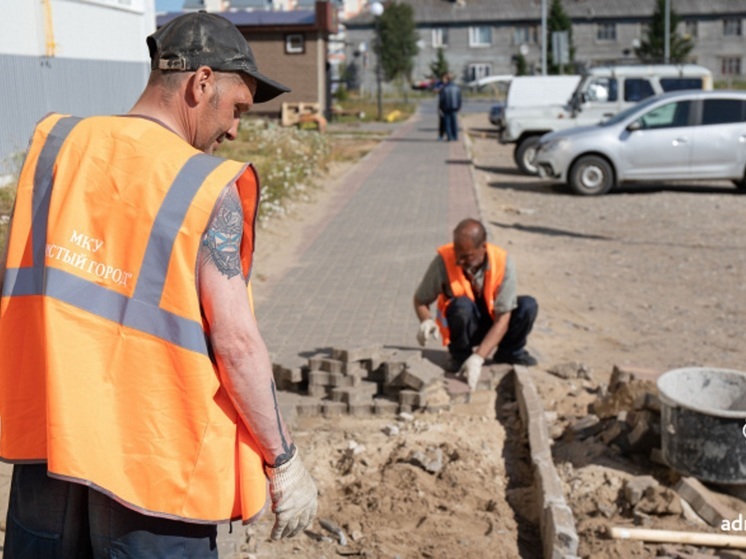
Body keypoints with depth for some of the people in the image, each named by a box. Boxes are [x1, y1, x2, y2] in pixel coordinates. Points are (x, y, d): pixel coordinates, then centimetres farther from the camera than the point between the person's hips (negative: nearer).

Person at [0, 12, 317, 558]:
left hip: (47, 436, 5)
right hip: (154, 459, -5)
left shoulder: (55, 141, 2)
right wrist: (283, 458, -7)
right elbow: (236, 341, -17)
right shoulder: (208, 188, -14)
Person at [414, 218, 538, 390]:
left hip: (492, 324, 2)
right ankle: (460, 355, -6)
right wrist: (427, 321, -34)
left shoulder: (502, 262, -24)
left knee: (528, 305, -24)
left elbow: (503, 319, -26)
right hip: (463, 324, -1)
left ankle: (508, 352, 4)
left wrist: (478, 358, -36)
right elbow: (420, 300, -10)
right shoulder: (443, 260, -25)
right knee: (462, 305, -35)